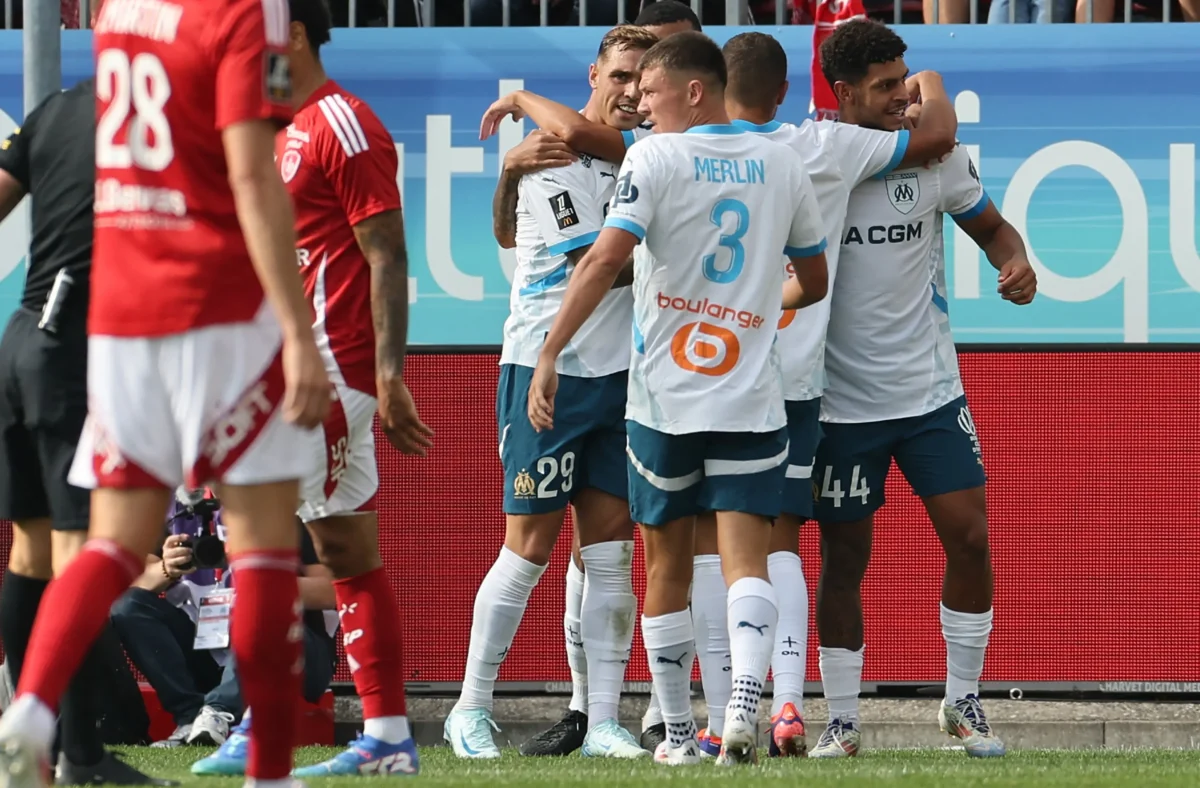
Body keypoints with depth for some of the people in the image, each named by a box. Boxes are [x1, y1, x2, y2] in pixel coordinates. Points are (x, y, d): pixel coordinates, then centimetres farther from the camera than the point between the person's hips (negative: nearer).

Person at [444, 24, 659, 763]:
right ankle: (471, 709, 7)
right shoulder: (550, 159, -8)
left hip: (621, 371, 5)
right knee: (530, 544, -3)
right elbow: (596, 265, -15)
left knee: (611, 549, 2)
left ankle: (604, 722, 3)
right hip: (548, 369, -5)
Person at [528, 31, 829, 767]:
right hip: (751, 399, 2)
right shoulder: (783, 163, 8)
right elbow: (815, 282, 20)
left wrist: (548, 355, -16)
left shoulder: (655, 157, -5)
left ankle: (679, 734, 15)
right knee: (747, 560, -5)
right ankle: (745, 702, -29)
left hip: (664, 396, -2)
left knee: (668, 565, 11)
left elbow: (606, 259, -16)